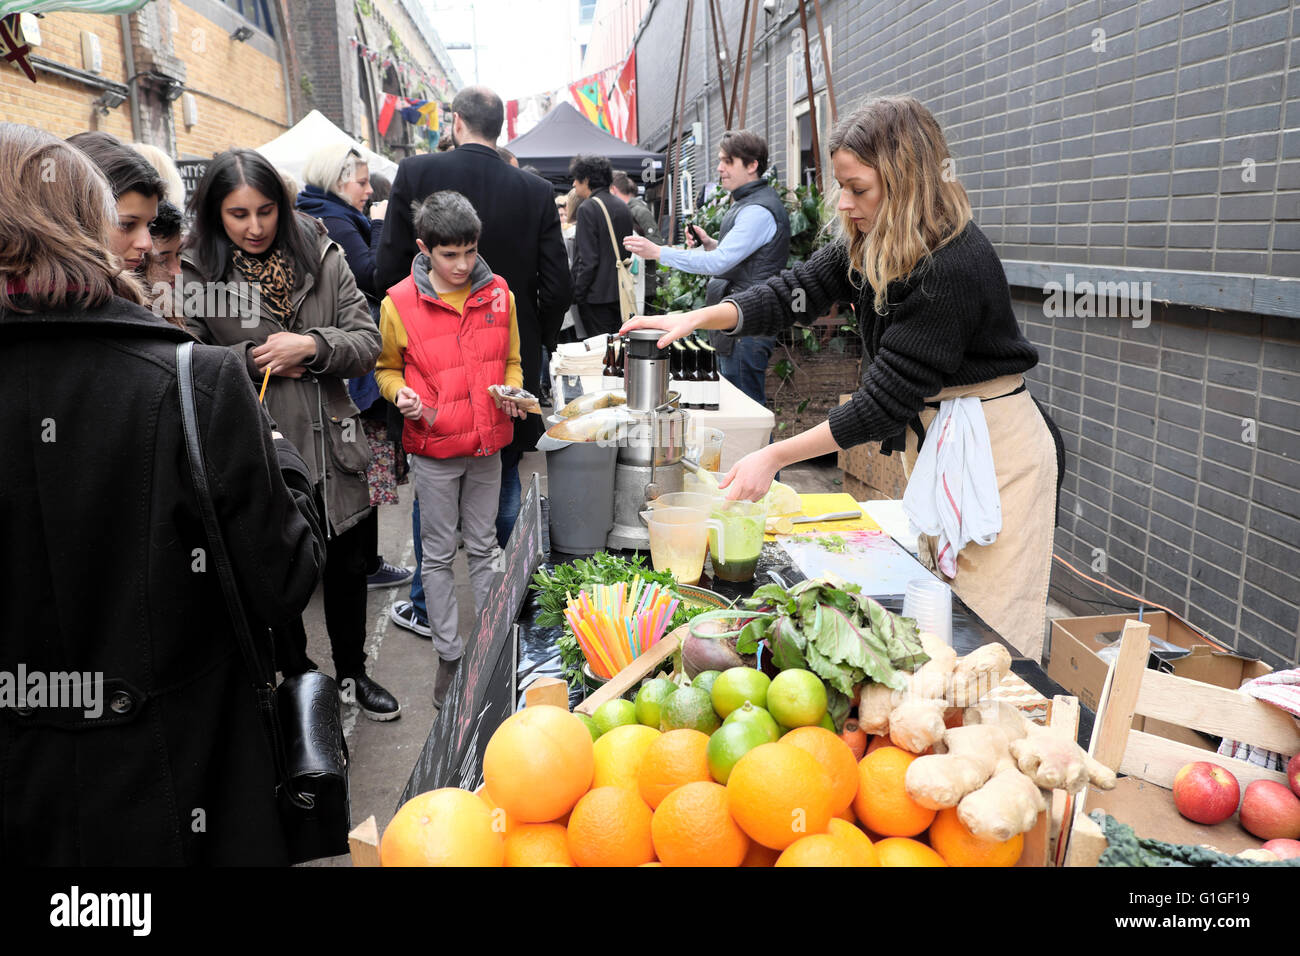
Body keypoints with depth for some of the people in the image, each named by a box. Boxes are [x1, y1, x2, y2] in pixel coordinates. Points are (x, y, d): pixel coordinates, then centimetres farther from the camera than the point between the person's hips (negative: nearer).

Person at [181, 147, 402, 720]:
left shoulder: (321, 256, -1)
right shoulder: (196, 272, -7)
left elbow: (367, 341, -2)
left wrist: (311, 346, -18)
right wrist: (252, 359, -18)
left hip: (331, 447, 3)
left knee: (347, 567, 16)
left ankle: (352, 672, 39)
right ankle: (298, 678, 37)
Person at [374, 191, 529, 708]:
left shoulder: (498, 294, 0)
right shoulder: (399, 303, -9)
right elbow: (387, 368, 4)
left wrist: (512, 390, -8)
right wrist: (400, 393, -17)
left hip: (487, 445, 3)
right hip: (433, 450, -2)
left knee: (483, 547, 15)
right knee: (438, 555, 9)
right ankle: (449, 654, 23)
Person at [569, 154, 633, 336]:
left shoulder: (588, 208, -13)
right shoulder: (622, 206, 12)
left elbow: (588, 259, -18)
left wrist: (577, 294, -12)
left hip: (597, 294, -8)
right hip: (620, 292, 8)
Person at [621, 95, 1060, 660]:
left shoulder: (955, 266, -28)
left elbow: (886, 399, -29)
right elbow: (797, 290, -4)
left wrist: (775, 456, -27)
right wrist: (701, 316, -21)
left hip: (994, 451, -8)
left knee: (985, 636, 1)